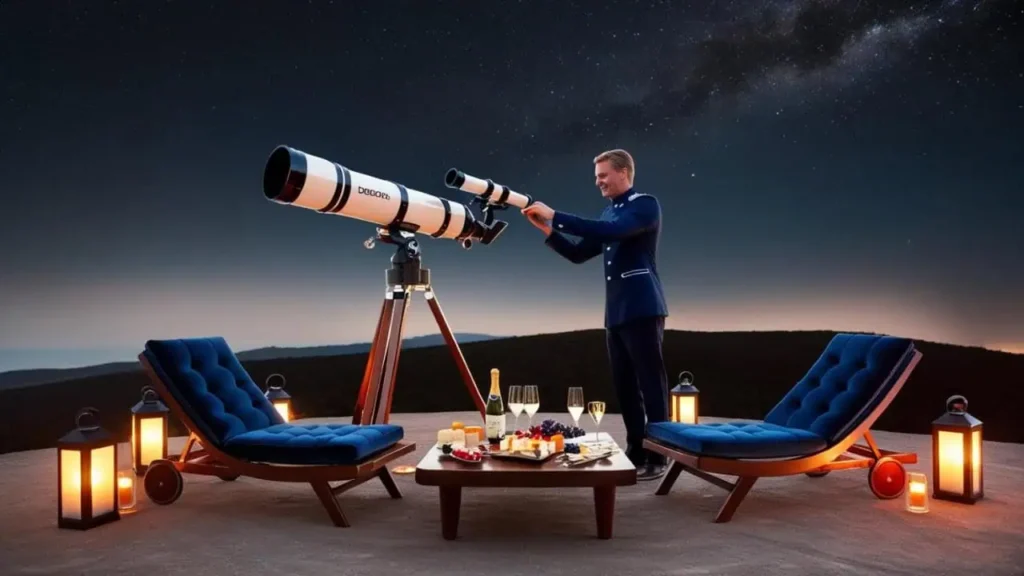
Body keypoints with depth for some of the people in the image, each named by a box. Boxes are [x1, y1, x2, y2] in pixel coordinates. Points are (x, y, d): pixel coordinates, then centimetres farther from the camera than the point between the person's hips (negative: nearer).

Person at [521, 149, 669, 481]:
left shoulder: (646, 205, -5)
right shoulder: (609, 213, 19)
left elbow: (611, 232, -23)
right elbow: (578, 254, 17)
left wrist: (555, 217, -22)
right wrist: (547, 229, 2)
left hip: (642, 310, -8)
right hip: (615, 314, 8)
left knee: (651, 384, -4)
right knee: (625, 387, 9)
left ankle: (657, 458, 1)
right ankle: (635, 454, 18)